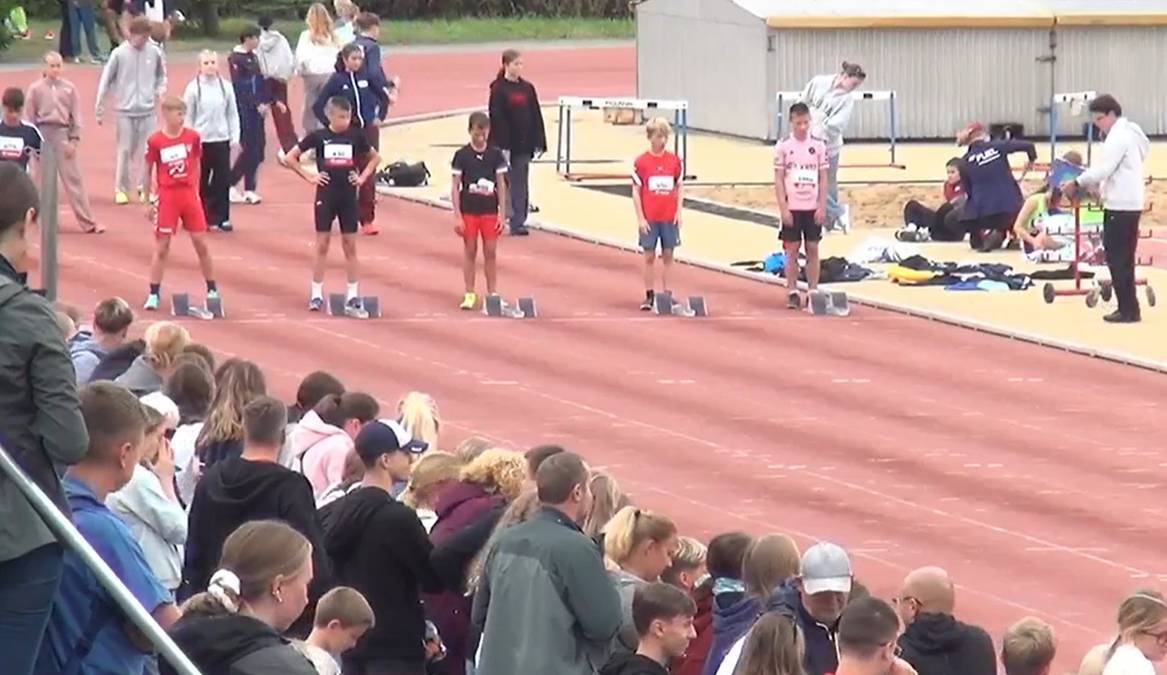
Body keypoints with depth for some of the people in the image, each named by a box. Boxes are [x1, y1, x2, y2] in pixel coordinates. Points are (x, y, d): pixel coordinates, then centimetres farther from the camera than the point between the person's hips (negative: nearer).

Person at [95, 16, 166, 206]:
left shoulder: (154, 52, 1)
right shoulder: (119, 53, -6)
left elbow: (161, 74, 17)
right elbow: (106, 80, 0)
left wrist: (159, 90, -2)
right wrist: (100, 108, 0)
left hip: (147, 110, 2)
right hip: (125, 111, -2)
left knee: (146, 151, 2)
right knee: (125, 151, 0)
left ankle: (144, 188, 13)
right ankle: (121, 189, 9)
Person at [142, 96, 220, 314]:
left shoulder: (192, 137, -1)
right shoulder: (155, 141, -9)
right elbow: (149, 172, 0)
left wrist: (195, 190, 7)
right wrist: (151, 200, 2)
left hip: (189, 194, 3)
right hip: (166, 196, -3)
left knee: (201, 243, 6)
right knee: (161, 246, 1)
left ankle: (212, 290, 17)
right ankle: (153, 294, 9)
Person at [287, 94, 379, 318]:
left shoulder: (355, 136, 1)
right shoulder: (318, 136, -4)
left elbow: (375, 157, 17)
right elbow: (290, 158, 1)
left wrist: (363, 177, 4)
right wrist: (309, 177, -5)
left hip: (348, 197, 2)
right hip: (326, 196, -2)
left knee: (350, 247, 3)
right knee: (322, 246, 3)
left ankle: (353, 298, 6)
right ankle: (316, 295, 8)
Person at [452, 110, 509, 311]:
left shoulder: (496, 155, 0)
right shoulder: (462, 155, -4)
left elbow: (501, 185, 4)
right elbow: (455, 187, -2)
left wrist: (502, 213, 0)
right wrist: (457, 216, -7)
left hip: (490, 210, 1)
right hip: (468, 210, -1)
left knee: (491, 251, 4)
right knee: (470, 251, 5)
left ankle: (493, 293, 12)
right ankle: (470, 294, 11)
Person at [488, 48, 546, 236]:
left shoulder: (527, 88, 7)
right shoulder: (499, 90, -8)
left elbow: (536, 117, 9)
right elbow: (496, 118, -12)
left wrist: (538, 142, 4)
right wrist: (501, 146, -18)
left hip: (523, 145, 5)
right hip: (505, 143, -4)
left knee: (520, 185, 5)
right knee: (504, 183, 2)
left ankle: (518, 222, 8)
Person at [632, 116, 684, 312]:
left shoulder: (674, 160, 3)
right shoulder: (641, 162, -4)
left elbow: (680, 187, 9)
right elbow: (636, 191, -3)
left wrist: (679, 211, -1)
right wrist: (640, 218, -7)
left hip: (670, 217, 2)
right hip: (649, 218, -2)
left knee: (668, 255, 5)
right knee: (649, 256, 2)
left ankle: (667, 293, 11)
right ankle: (649, 295, 7)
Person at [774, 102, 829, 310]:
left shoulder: (818, 146, 3)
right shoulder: (784, 148, -2)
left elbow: (824, 178, 5)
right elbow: (778, 180, -2)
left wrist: (822, 207, -3)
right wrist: (784, 209, -9)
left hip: (813, 207, 1)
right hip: (792, 207, -1)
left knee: (813, 249, 4)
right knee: (792, 250, 1)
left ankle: (813, 291, 10)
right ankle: (792, 293, 6)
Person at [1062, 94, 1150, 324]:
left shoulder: (1118, 136, -14)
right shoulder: (1129, 133, 17)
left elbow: (1103, 169, -20)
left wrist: (1077, 183, -11)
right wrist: (1090, 185, 11)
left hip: (1121, 205, -10)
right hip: (1128, 203, 10)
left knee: (1118, 259, -7)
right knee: (1123, 259, 13)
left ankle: (1128, 310, -6)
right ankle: (1129, 309, 16)